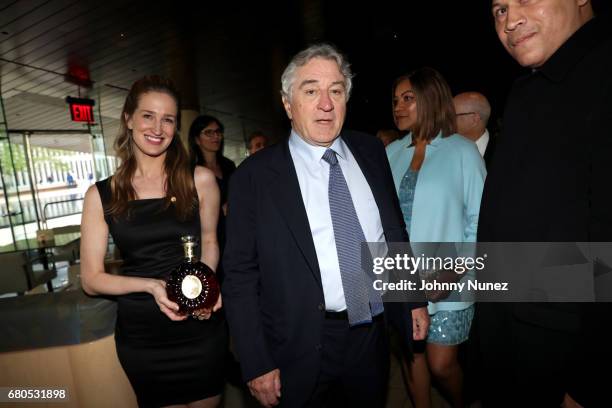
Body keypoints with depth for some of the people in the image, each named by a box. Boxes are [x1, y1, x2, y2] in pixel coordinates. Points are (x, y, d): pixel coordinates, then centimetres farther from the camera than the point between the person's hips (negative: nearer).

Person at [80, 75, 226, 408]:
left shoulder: (200, 181, -7)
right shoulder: (101, 195, -6)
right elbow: (91, 279, -2)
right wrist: (150, 285, -19)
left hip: (201, 327, 0)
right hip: (140, 335, 0)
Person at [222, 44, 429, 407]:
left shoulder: (371, 152, 1)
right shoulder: (255, 176, -11)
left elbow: (396, 230, 10)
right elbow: (241, 276, -9)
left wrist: (414, 299, 11)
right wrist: (257, 365, -10)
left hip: (374, 335, 5)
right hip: (302, 348, -4)